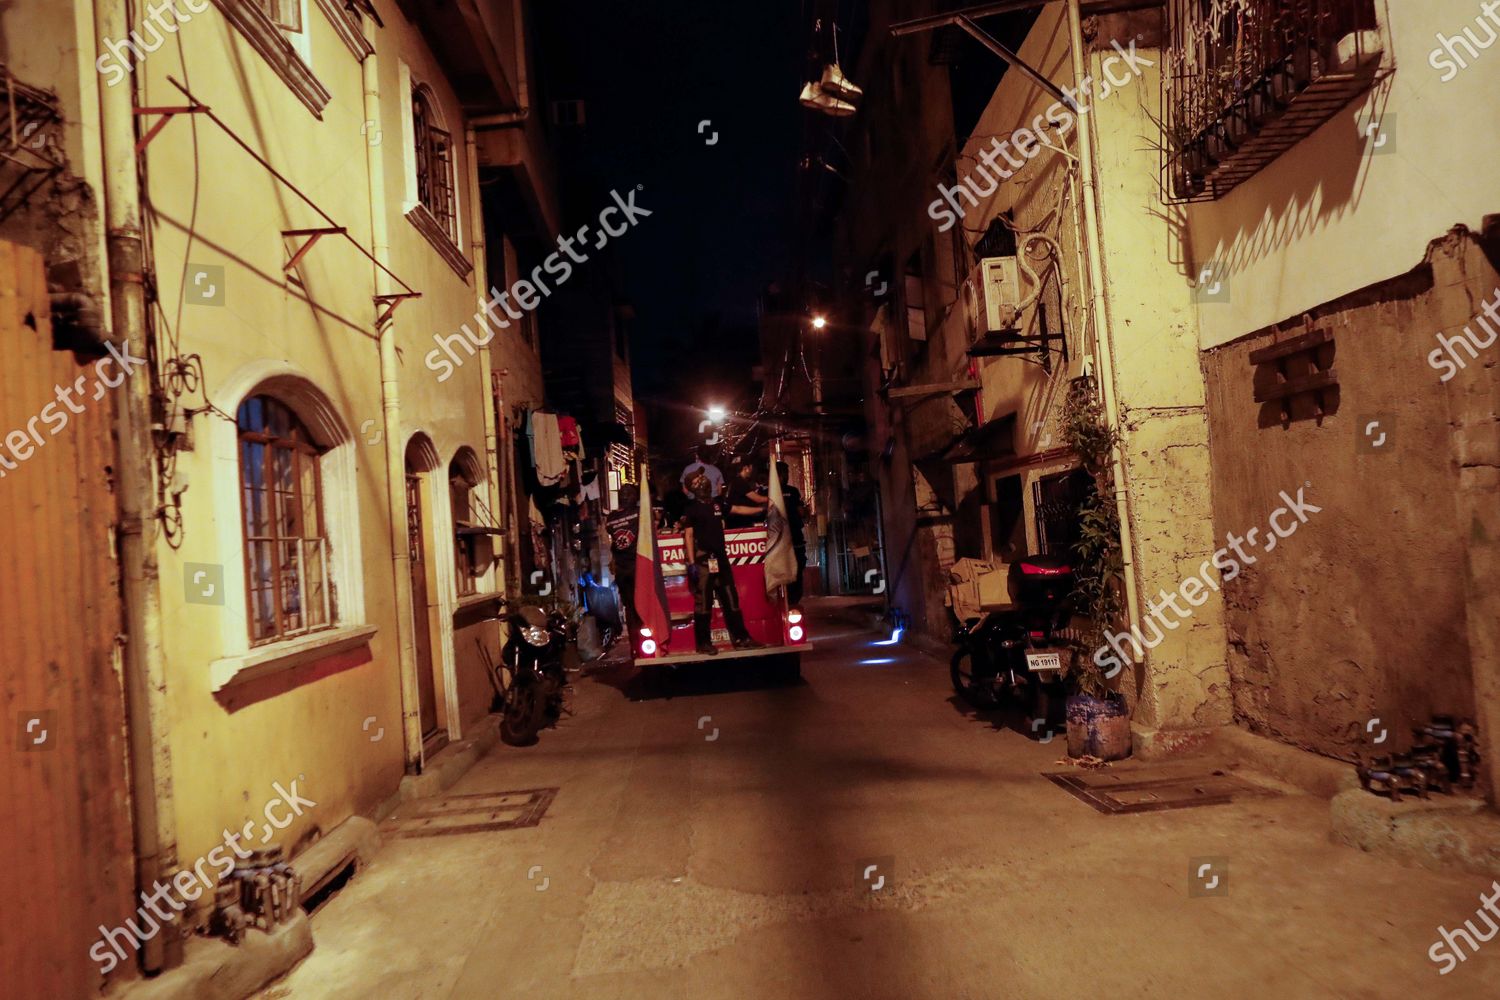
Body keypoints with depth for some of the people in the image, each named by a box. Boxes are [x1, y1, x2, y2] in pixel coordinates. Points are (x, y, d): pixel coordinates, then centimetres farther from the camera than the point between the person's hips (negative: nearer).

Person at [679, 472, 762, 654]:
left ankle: (740, 638, 14)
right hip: (703, 561, -6)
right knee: (704, 603, -3)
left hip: (720, 559, 6)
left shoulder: (716, 503, 12)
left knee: (730, 599, 8)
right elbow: (688, 536, -8)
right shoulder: (691, 507, -4)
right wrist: (691, 563, -14)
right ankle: (703, 642, 7)